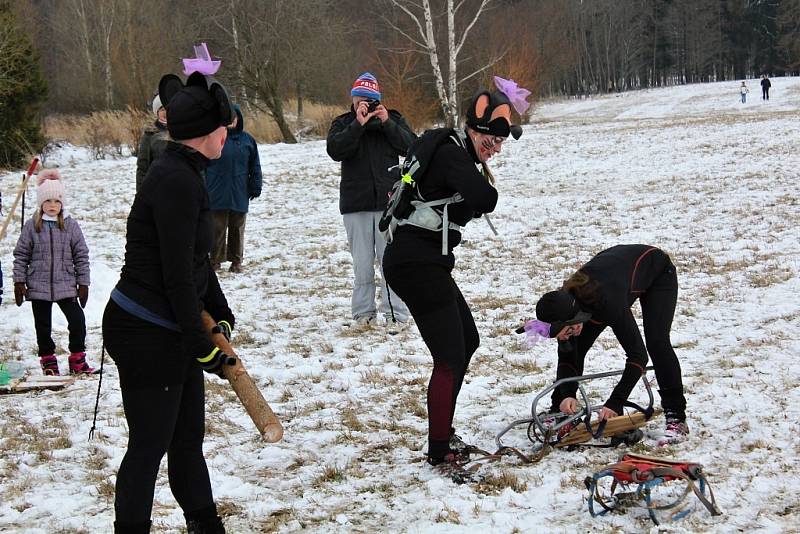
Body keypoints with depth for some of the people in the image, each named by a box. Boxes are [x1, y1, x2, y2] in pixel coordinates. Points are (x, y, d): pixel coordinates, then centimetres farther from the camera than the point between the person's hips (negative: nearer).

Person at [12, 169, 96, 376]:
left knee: (78, 320, -8)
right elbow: (21, 255, 4)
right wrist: (19, 281, -1)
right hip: (38, 287, 0)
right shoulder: (32, 226, -1)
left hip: (66, 286, 0)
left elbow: (81, 256, 4)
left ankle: (77, 359, 8)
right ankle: (48, 360, 25)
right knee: (43, 326, 9)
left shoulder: (71, 226, 0)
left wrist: (83, 283, 2)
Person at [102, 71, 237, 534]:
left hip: (173, 331, 10)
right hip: (145, 335, -10)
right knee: (150, 445, 1)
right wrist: (203, 346, -15)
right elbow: (177, 275, -21)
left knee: (188, 437, 19)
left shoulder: (186, 174, 11)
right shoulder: (176, 181, -20)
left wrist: (221, 317, 17)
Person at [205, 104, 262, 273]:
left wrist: (255, 187, 5)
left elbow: (255, 166, 10)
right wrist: (202, 187, -2)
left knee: (237, 228, 10)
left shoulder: (247, 139, 5)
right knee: (217, 228, 3)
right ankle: (215, 259, 12)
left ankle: (236, 260, 19)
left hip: (240, 194, 2)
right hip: (217, 194, -2)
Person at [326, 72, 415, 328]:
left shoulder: (393, 119, 8)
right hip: (355, 204, 1)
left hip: (389, 201, 0)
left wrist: (387, 123, -13)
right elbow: (335, 150, -11)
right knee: (362, 263, 3)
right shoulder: (343, 123, 7)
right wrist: (358, 124, -17)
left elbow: (410, 146, -4)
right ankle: (363, 313, 11)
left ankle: (395, 313, 0)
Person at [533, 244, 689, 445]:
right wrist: (567, 395, -32)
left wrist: (615, 403, -42)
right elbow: (567, 357, -15)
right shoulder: (564, 303, -27)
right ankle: (558, 411, 10)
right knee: (577, 347, -3)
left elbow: (638, 355, -40)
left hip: (658, 270, -6)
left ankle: (677, 419, -14)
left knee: (656, 343, -23)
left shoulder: (608, 303, -45)